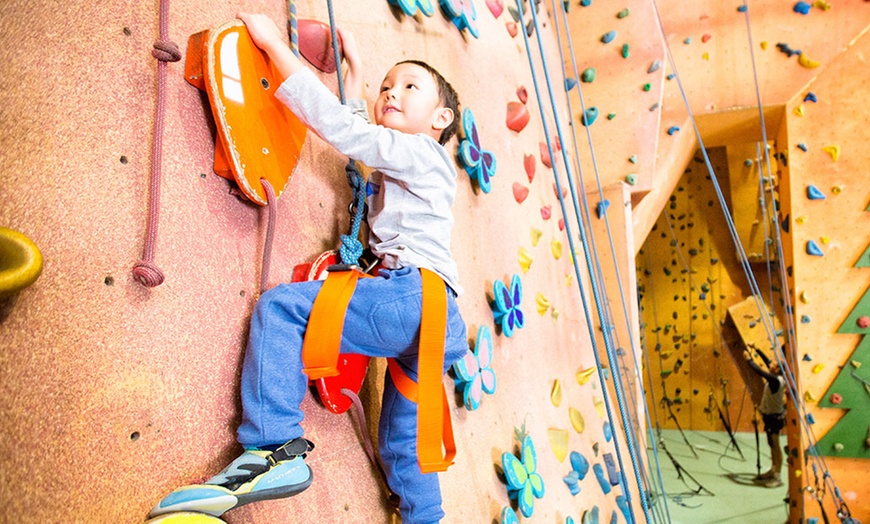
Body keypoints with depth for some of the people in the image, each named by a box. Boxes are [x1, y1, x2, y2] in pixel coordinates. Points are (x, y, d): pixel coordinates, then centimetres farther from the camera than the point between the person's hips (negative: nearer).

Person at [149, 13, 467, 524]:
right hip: (428, 322, 10)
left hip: (419, 297, -10)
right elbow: (351, 125, 39)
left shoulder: (422, 153, 0)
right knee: (403, 446, 17)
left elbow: (335, 121, -9)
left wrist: (273, 41, -2)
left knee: (281, 305, -16)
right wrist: (356, 65, 46)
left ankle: (275, 448, -23)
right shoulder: (398, 161, 26)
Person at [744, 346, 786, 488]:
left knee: (775, 446, -1)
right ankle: (773, 471, 31)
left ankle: (777, 477, 7)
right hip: (770, 415, 9)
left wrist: (748, 358, -21)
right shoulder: (776, 377, -1)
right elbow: (766, 360, 10)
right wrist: (756, 349, 9)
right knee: (772, 445, 19)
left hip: (774, 417, -9)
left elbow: (759, 371, -33)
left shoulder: (776, 380, -26)